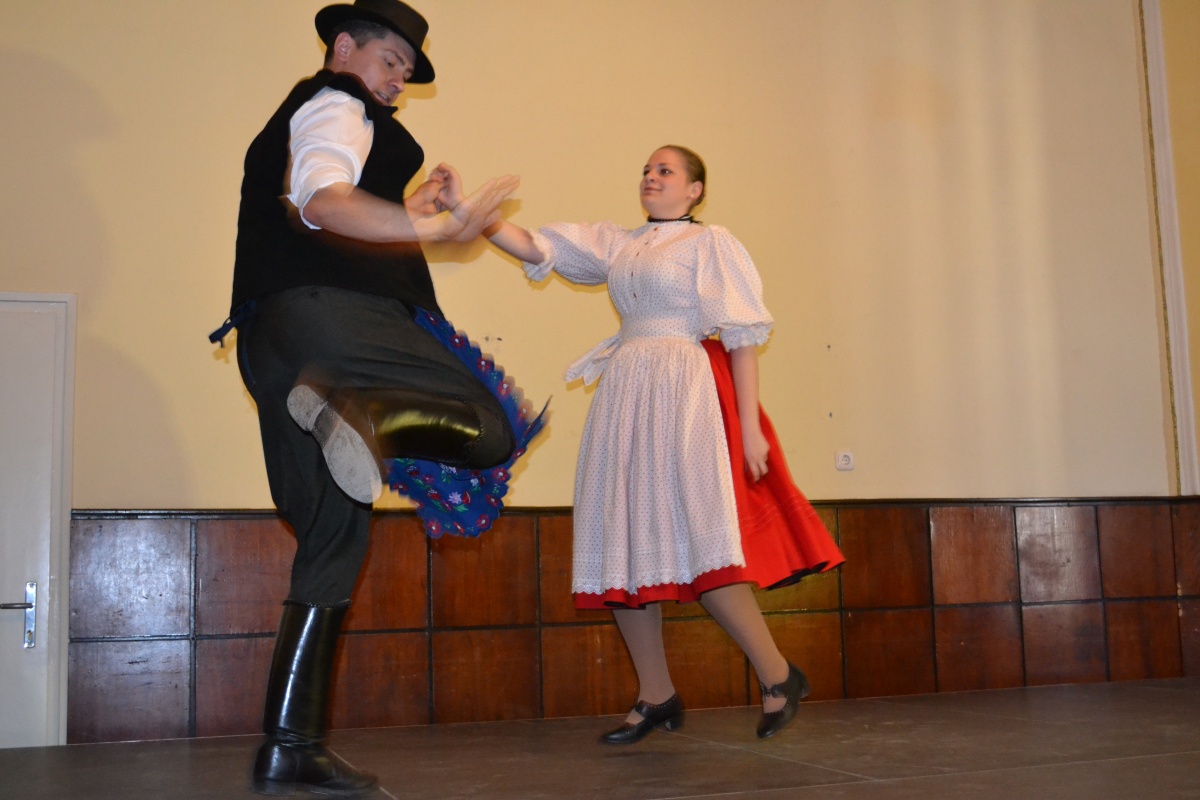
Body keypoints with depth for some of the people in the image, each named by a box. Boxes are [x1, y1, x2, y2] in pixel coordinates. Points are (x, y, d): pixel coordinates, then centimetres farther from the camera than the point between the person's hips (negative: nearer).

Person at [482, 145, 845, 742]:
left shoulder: (710, 243, 5)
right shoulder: (614, 244, 20)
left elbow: (742, 336, -3)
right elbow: (533, 248, 12)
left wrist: (750, 426, -11)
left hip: (685, 396, -6)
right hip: (625, 398, 6)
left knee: (695, 541, -16)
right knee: (623, 544, 2)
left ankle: (778, 675, -2)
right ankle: (656, 698, 11)